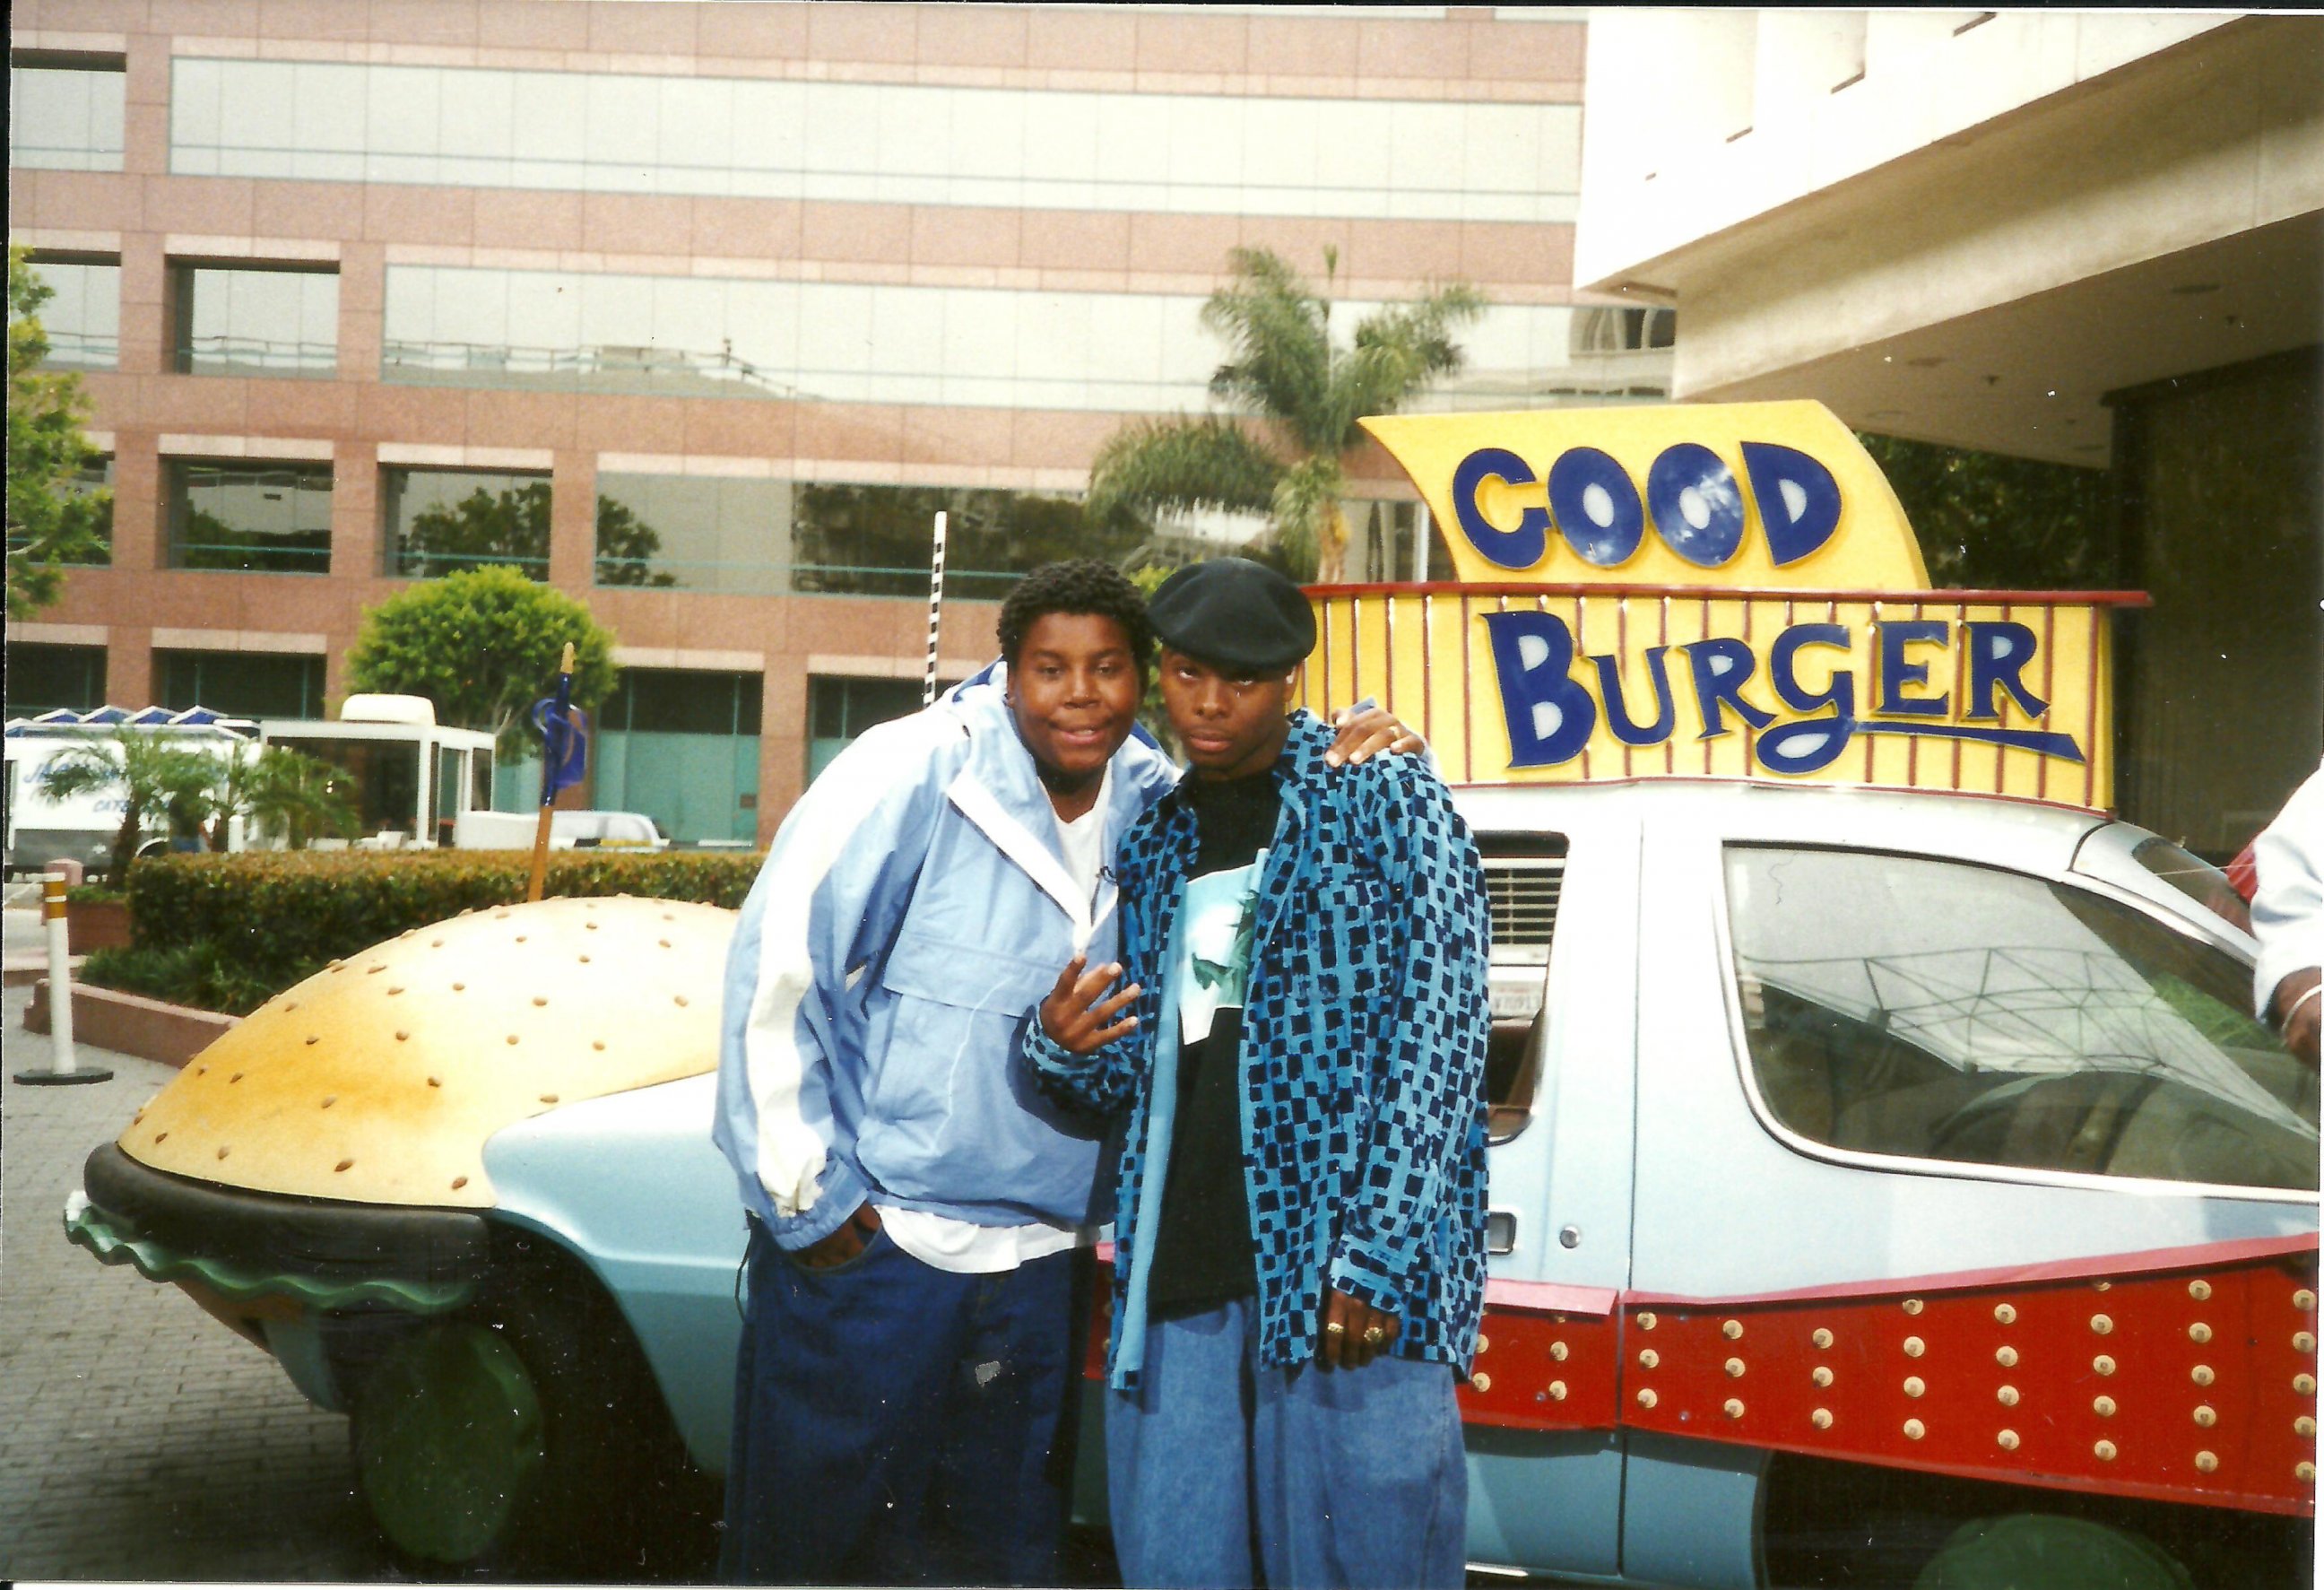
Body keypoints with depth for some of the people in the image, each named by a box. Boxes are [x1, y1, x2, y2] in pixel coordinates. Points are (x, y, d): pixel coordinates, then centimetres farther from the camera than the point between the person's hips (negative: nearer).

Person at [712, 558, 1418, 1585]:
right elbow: (776, 963, -11)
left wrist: (1344, 768, -3)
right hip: (868, 1237, -5)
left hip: (1035, 1266, 5)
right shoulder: (915, 773, -12)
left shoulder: (1157, 804, 4)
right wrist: (802, 1192, -9)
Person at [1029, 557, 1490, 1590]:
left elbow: (1442, 1030, -6)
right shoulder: (1153, 847, 19)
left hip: (1345, 1273, -5)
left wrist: (1378, 1256, -15)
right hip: (1177, 1282, 5)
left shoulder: (1382, 800, 2)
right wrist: (1068, 1048, -3)